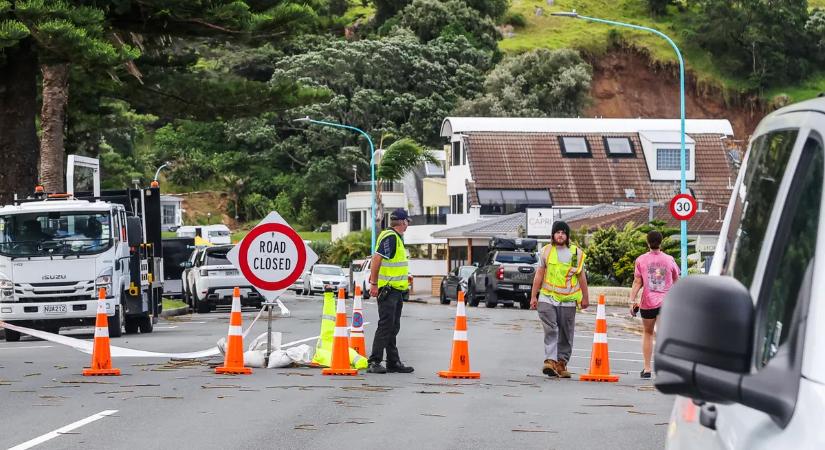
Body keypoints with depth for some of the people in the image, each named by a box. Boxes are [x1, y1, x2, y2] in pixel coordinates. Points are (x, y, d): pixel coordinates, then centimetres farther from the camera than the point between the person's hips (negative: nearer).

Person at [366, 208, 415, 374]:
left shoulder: (396, 237, 17)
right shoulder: (390, 237, -15)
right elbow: (377, 259, -21)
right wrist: (374, 284, -22)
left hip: (397, 290, 10)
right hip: (388, 289, -10)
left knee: (393, 328, 13)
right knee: (385, 326, -11)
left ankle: (394, 362, 18)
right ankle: (374, 362, -10)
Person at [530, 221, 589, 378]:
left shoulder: (576, 252, 6)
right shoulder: (546, 251, 6)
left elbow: (581, 276, 12)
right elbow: (539, 275, 9)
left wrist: (585, 297, 11)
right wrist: (534, 296, 6)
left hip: (568, 300, 1)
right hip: (547, 298, -1)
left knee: (566, 334, 4)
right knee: (551, 330, -14)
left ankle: (561, 363, 11)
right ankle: (550, 360, -23)